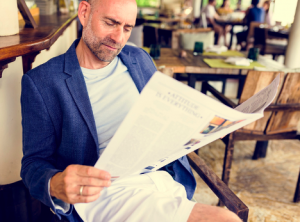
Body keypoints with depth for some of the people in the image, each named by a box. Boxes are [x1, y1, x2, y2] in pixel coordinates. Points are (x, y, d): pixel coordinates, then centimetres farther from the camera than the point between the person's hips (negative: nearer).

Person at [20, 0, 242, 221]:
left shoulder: (140, 59, 11)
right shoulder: (40, 82, -2)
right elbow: (34, 163, -2)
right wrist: (55, 186, -26)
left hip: (165, 178, 6)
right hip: (108, 192, -5)